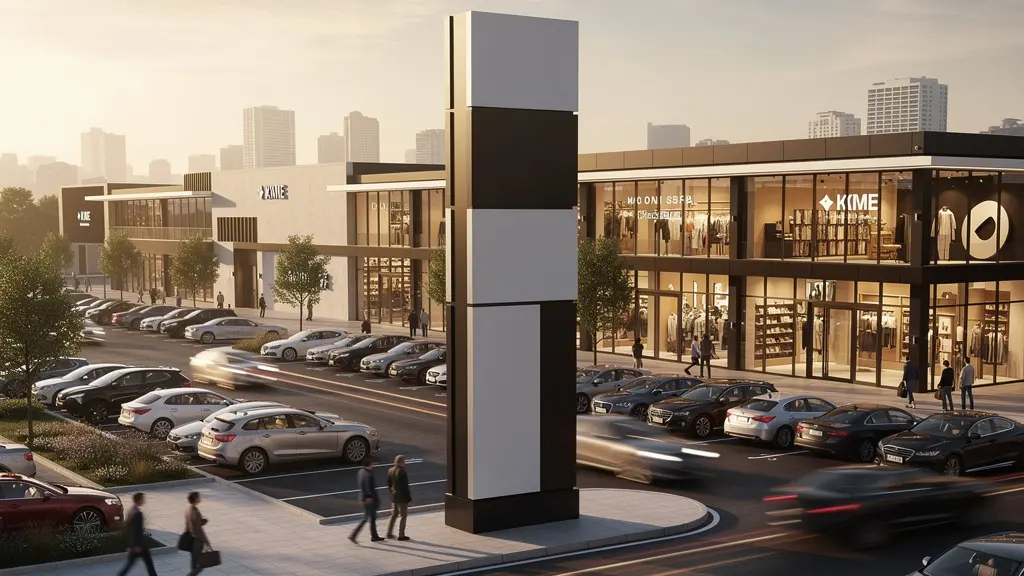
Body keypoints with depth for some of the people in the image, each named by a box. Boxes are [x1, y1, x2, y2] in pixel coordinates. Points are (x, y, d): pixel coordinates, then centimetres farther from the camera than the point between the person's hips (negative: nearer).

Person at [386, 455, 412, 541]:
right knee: (403, 516, 4)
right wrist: (408, 497, -12)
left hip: (394, 496, 8)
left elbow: (389, 484, 10)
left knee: (394, 514, 20)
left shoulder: (391, 470, 3)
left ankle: (389, 533, 22)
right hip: (402, 497, -8)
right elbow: (405, 486, -19)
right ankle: (401, 535, 6)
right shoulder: (402, 472, -21)